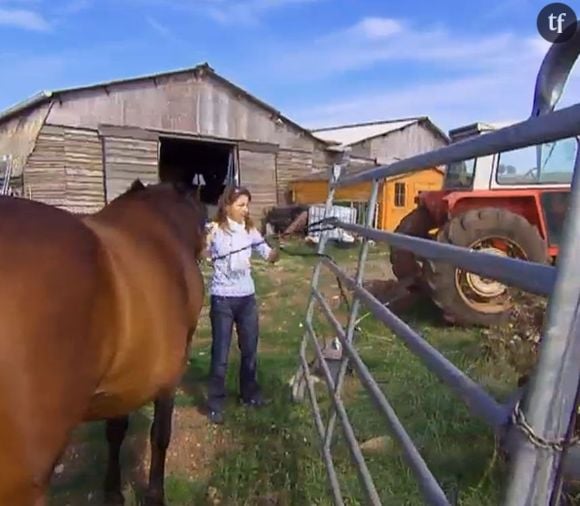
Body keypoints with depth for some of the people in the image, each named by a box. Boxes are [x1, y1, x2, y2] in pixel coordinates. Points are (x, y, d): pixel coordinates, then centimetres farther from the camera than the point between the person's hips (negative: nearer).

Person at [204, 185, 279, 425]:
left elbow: (270, 256, 1)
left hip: (247, 297, 5)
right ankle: (215, 404, 17)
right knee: (221, 354, 3)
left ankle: (249, 392, 36)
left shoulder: (250, 230, 4)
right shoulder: (215, 230, -9)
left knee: (250, 349, 16)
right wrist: (205, 239, -28)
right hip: (222, 298, -5)